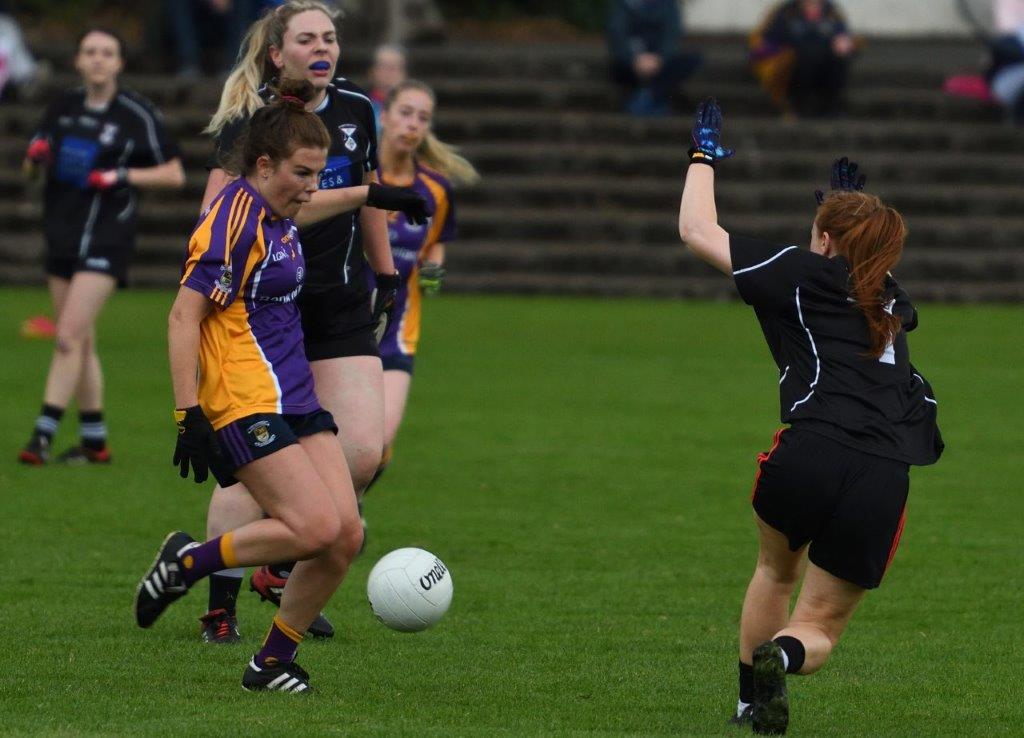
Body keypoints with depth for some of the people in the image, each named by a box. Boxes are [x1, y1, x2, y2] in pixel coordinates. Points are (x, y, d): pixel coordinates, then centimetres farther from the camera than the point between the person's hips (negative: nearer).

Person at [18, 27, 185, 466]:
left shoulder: (137, 114, -7)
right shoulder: (64, 107, 8)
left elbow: (174, 174, -3)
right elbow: (33, 164, 18)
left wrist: (122, 176, -16)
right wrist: (36, 157, -6)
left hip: (106, 237, -6)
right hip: (63, 233, 6)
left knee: (70, 337, -15)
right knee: (80, 343, 9)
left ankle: (43, 434, -15)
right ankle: (94, 442, 17)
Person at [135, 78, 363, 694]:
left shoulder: (280, 221, 15)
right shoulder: (235, 216, -13)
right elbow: (184, 317, -17)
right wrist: (188, 413, -21)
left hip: (294, 400, 9)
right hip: (245, 406, -9)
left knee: (347, 534, -3)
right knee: (317, 527, -20)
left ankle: (275, 661, 10)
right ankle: (189, 561, -1)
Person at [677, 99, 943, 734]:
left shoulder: (806, 274, 11)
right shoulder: (893, 301, 25)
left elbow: (698, 230, 13)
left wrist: (704, 156, 26)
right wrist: (854, 199, 53)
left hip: (812, 453, -2)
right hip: (885, 481, 2)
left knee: (777, 568, 32)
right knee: (823, 624, 13)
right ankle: (786, 654, -21)